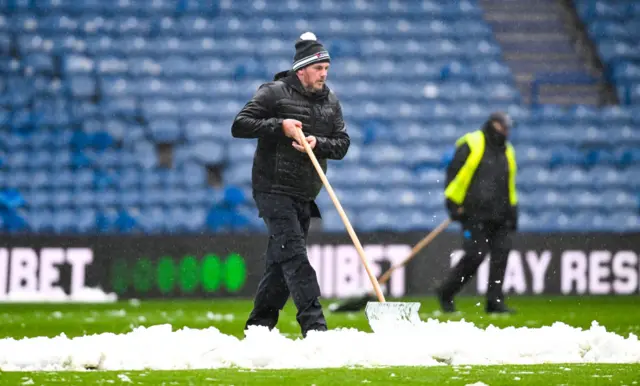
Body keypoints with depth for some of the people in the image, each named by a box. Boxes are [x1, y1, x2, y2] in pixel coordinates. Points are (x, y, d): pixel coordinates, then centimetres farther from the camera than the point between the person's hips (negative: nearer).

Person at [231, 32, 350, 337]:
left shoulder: (330, 101, 12)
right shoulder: (274, 93, -5)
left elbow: (342, 144, 9)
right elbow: (239, 126, -9)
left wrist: (317, 143, -12)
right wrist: (279, 126, -19)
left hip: (304, 197, 6)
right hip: (274, 190, -6)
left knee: (280, 264, 9)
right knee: (294, 255, -16)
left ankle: (258, 327, 18)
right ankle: (314, 324, -22)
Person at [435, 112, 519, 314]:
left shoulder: (507, 151, 19)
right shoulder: (471, 145, -2)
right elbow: (454, 173, -5)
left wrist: (512, 213, 21)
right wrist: (453, 204, -11)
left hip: (499, 216, 7)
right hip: (475, 213, -7)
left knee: (501, 255, -4)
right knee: (475, 255, -11)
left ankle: (495, 301, 0)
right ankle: (445, 293, 6)